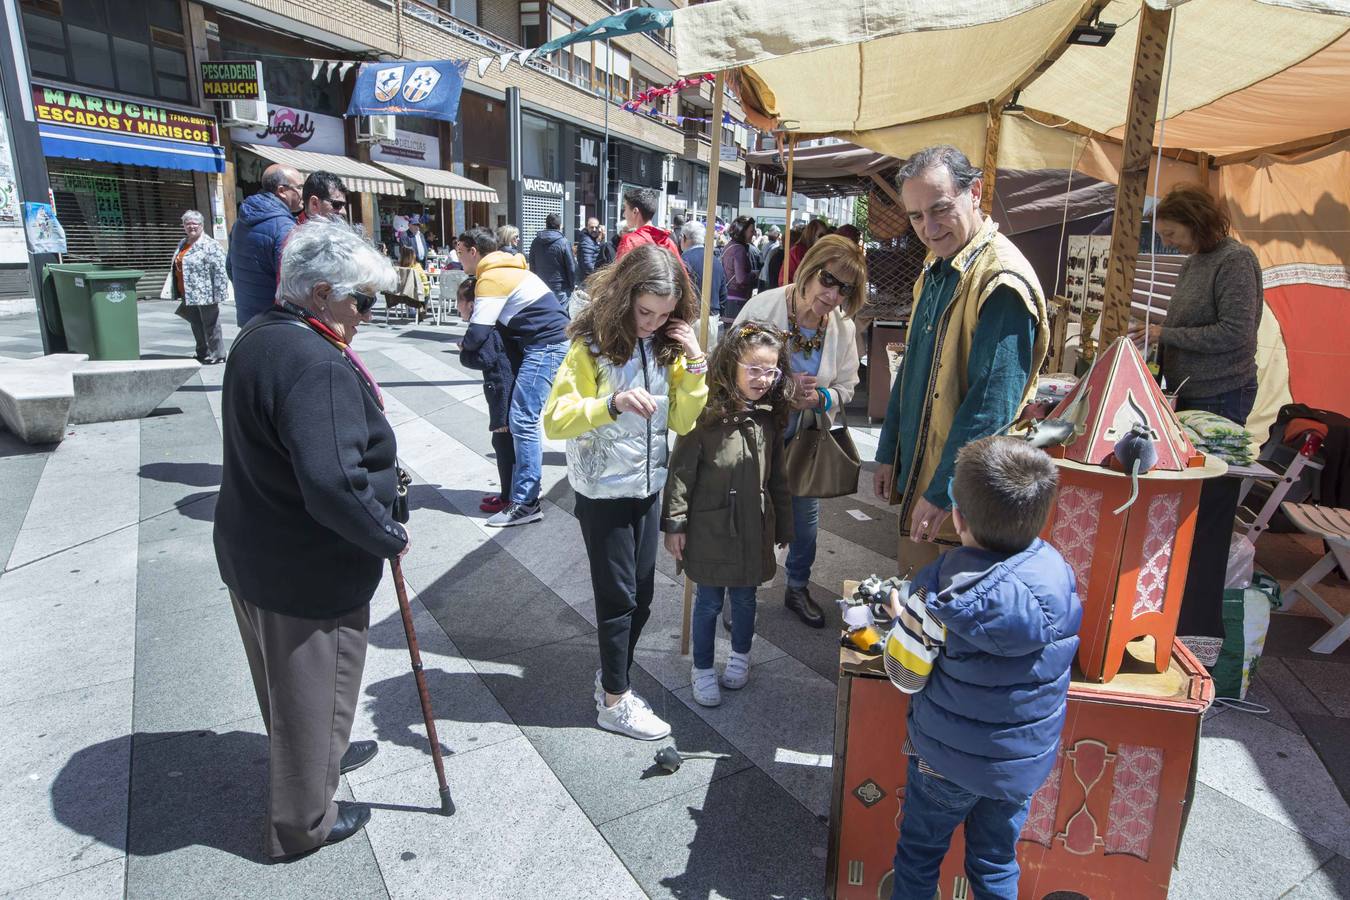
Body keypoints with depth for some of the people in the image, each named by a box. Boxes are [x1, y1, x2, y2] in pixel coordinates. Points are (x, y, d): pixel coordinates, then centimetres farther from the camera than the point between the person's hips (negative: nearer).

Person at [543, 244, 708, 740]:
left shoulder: (666, 345, 0)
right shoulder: (592, 345, -15)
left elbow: (683, 421, -1)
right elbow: (555, 420, -23)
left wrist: (694, 362, -13)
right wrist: (612, 403, -37)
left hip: (648, 488, 5)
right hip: (603, 493, -5)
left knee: (641, 597, 14)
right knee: (619, 598, 5)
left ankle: (612, 675, 36)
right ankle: (614, 702, 22)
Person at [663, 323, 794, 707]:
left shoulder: (769, 419, 0)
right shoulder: (705, 415, -16)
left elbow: (777, 477, 8)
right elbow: (681, 472, -13)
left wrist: (783, 526, 12)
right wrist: (674, 524, -12)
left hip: (754, 527, 4)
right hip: (711, 527, -4)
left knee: (745, 597, 19)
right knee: (709, 602, 11)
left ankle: (740, 656, 44)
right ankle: (703, 669, 30)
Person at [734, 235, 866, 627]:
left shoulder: (843, 328, -9)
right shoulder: (764, 306, -21)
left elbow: (846, 387, 0)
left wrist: (820, 398, -23)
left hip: (806, 438, 4)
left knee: (807, 513, 17)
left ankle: (797, 588, 42)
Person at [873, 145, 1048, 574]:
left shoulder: (1002, 281, -21)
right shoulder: (935, 268, 9)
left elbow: (991, 405, -25)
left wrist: (943, 491, -24)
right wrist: (888, 453, 15)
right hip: (915, 474, 8)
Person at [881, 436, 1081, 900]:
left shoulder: (942, 591, -27)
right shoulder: (1058, 570, -13)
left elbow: (905, 676, -20)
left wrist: (901, 620, -1)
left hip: (950, 760, -4)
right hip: (1027, 761, 4)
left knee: (919, 853, 19)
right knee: (997, 863, 23)